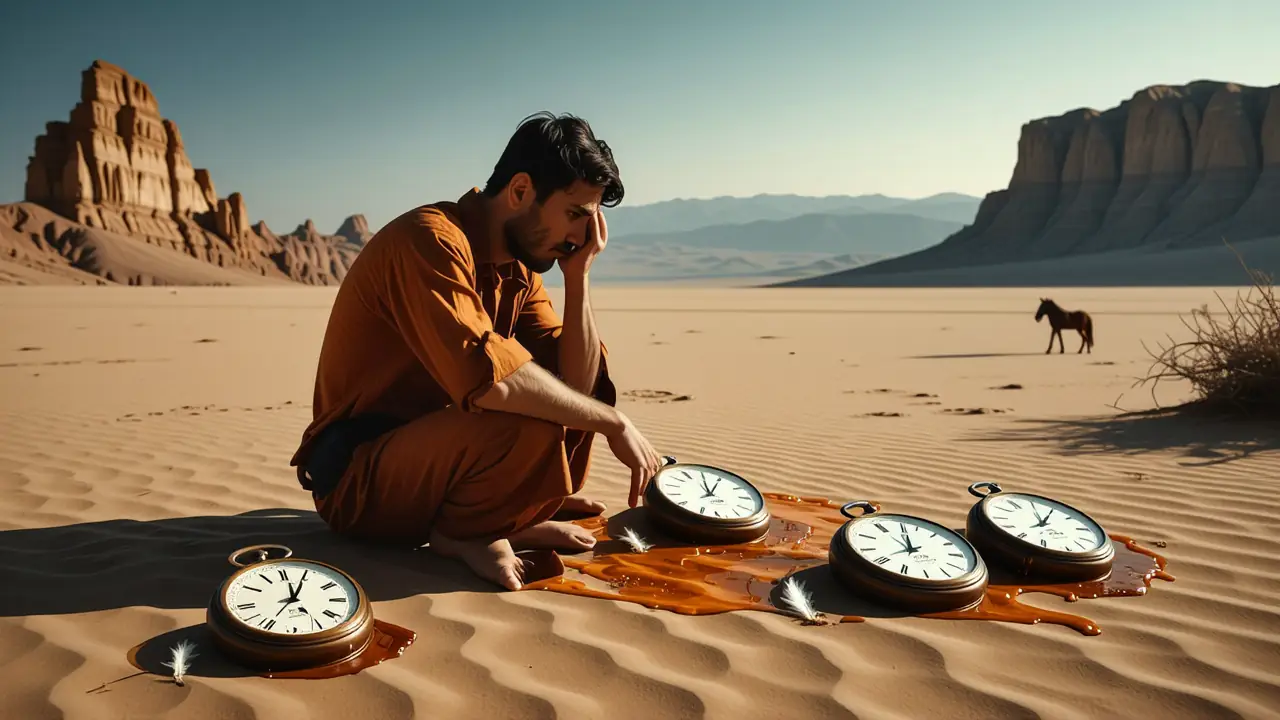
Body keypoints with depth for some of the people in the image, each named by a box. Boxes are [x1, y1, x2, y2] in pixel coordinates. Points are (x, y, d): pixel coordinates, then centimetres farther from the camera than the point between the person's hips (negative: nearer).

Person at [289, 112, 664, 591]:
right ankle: (461, 532, -7)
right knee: (533, 426, -32)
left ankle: (513, 519, -3)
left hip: (436, 457, 9)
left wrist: (578, 275, -8)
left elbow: (579, 383, -1)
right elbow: (486, 378, -36)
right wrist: (613, 423, -26)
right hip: (357, 482, -9)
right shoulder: (430, 239, -22)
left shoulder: (519, 269, 4)